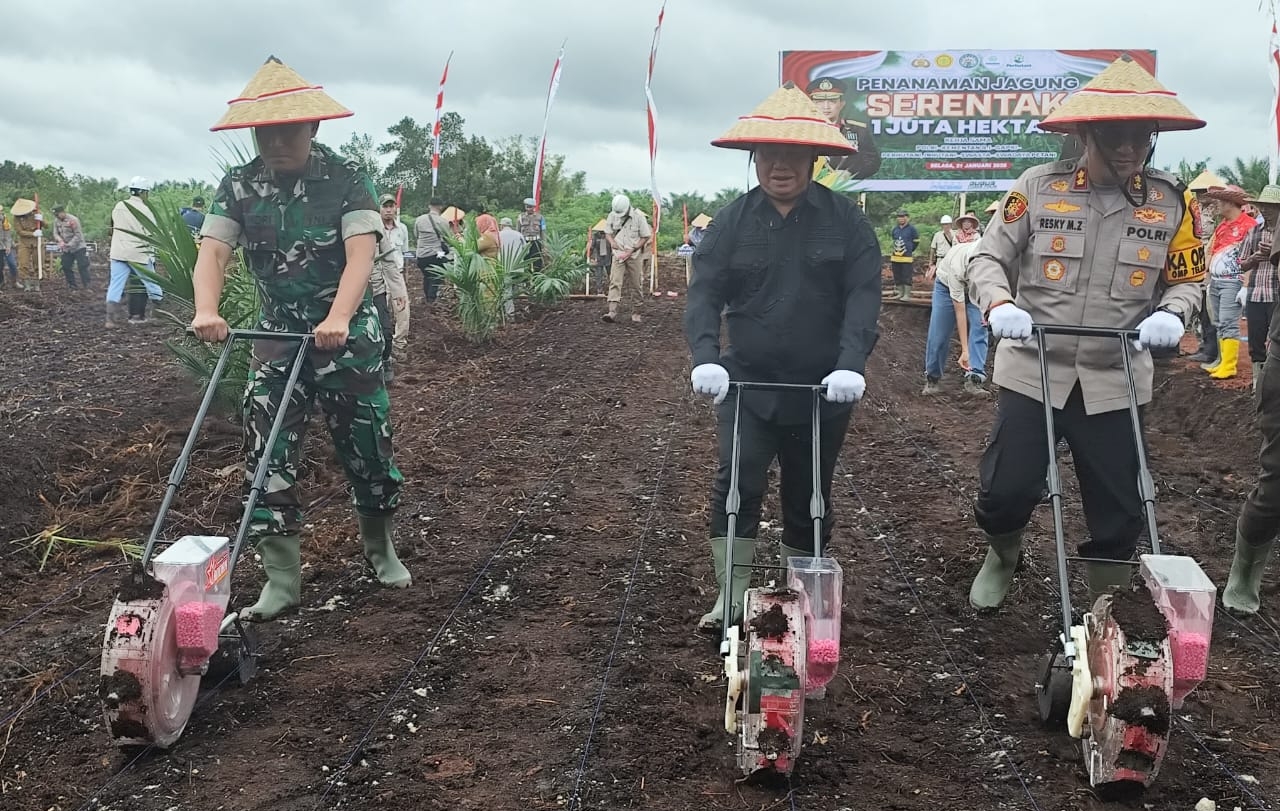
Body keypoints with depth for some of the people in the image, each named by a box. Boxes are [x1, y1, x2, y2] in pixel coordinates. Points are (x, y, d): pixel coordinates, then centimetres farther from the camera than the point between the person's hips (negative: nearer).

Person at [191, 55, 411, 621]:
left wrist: (337, 320, -38)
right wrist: (207, 310, -32)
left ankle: (381, 551, 30)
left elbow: (361, 257, -21)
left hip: (349, 336, -3)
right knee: (267, 455, -3)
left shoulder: (345, 178, -10)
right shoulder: (239, 187, 0)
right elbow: (212, 255, -11)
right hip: (277, 339, 3)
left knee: (367, 448, 6)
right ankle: (281, 580, 6)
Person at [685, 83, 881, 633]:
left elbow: (864, 296, -11)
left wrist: (851, 363, -26)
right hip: (748, 382, 0)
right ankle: (732, 595, 0)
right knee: (738, 482, -12)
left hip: (823, 388, 0)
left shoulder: (847, 221, -4)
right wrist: (705, 357, -24)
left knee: (808, 498, 11)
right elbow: (705, 294, -7)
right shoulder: (731, 222, -1)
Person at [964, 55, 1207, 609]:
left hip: (1115, 382, 2)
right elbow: (988, 258, -1)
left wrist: (1170, 314, -14)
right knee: (1005, 492, -1)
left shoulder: (1172, 202, 0)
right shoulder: (1038, 187, -6)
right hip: (1033, 371, -1)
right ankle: (1002, 557, 34)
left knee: (1119, 514, 8)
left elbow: (1187, 280, 8)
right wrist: (1000, 305, -22)